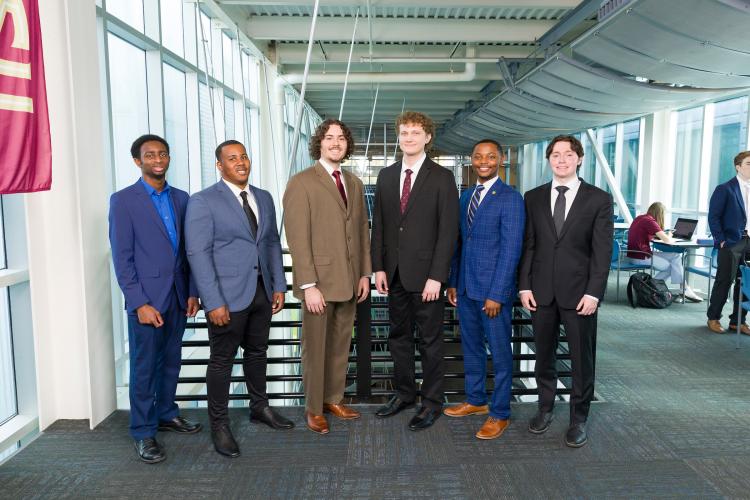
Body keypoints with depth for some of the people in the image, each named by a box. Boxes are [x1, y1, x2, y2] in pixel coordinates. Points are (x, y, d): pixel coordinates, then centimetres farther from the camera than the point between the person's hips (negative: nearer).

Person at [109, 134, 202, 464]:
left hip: (177, 296, 5)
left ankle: (166, 414, 34)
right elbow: (122, 257, -9)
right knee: (144, 367, 4)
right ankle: (143, 432, 18)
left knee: (171, 360, 16)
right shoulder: (123, 200, -5)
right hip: (147, 298, -5)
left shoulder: (181, 198, 9)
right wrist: (139, 303, -14)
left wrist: (192, 291, 6)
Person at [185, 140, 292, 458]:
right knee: (222, 360, 6)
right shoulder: (203, 201, -8)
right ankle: (219, 424, 21)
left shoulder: (264, 198, 10)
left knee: (257, 352, 18)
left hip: (261, 292, 6)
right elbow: (198, 253, -13)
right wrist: (213, 302, -18)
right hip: (227, 295, -5)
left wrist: (279, 285, 7)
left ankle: (259, 407, 37)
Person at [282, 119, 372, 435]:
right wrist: (308, 285, -16)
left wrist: (365, 273, 10)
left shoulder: (354, 184, 12)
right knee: (315, 347, 7)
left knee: (341, 345, 14)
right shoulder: (301, 183, -7)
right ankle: (314, 408, 23)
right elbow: (298, 237, -13)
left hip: (349, 280, 6)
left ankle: (334, 399, 30)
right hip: (319, 280, -5)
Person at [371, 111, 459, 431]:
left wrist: (436, 276, -14)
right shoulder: (386, 176, 9)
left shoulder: (442, 178, -5)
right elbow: (378, 224, 10)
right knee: (399, 336, 15)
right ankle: (404, 393, 31)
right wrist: (379, 267, 3)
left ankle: (431, 401, 21)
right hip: (394, 273, 5)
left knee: (430, 340, 6)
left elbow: (448, 230, -9)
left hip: (426, 274, -5)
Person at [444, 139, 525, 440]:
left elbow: (511, 249, -14)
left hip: (494, 290, -7)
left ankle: (499, 413, 19)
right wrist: (453, 282, 11)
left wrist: (496, 294, -17)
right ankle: (475, 400, 34)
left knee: (500, 353, 6)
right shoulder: (466, 196, 11)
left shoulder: (510, 198, -10)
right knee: (471, 347, 17)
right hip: (465, 287, 7)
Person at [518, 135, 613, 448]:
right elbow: (527, 245, 5)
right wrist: (524, 286, -1)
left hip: (579, 293, -2)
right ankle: (545, 407, 31)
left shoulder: (599, 199, -1)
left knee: (582, 358, 8)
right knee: (544, 354, 13)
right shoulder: (534, 198, 6)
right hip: (541, 291, 2)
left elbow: (602, 251, -4)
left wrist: (593, 293, -11)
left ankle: (579, 419, 24)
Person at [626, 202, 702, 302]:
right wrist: (672, 239, 5)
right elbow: (667, 240, -19)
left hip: (634, 254, 9)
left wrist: (664, 234, 10)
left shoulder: (640, 218, 10)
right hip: (641, 257, -9)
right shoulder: (649, 221, -17)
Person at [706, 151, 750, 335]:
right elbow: (713, 217, -7)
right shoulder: (725, 189, -5)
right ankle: (713, 319, 13)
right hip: (731, 243, -6)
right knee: (724, 282, 0)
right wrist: (721, 240, -12)